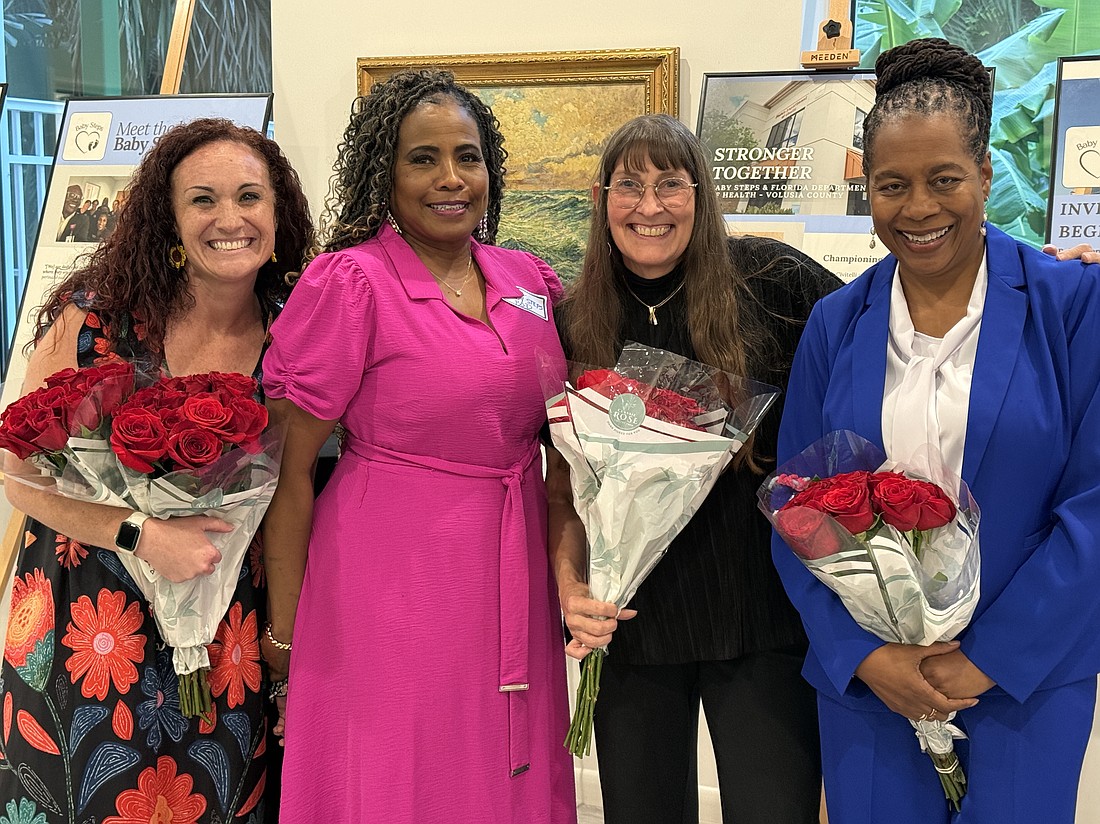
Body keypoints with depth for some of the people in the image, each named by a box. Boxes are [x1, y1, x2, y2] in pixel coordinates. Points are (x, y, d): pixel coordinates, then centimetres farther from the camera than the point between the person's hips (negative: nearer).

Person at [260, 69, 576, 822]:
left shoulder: (531, 280, 5)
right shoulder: (350, 282, -11)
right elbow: (288, 471, -9)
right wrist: (283, 627, -6)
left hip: (515, 578, 5)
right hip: (394, 578, -5)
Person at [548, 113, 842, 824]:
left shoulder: (768, 279, -5)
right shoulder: (577, 324, 2)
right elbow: (563, 482, 7)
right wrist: (570, 584, -7)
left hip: (764, 611, -2)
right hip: (631, 618, 2)